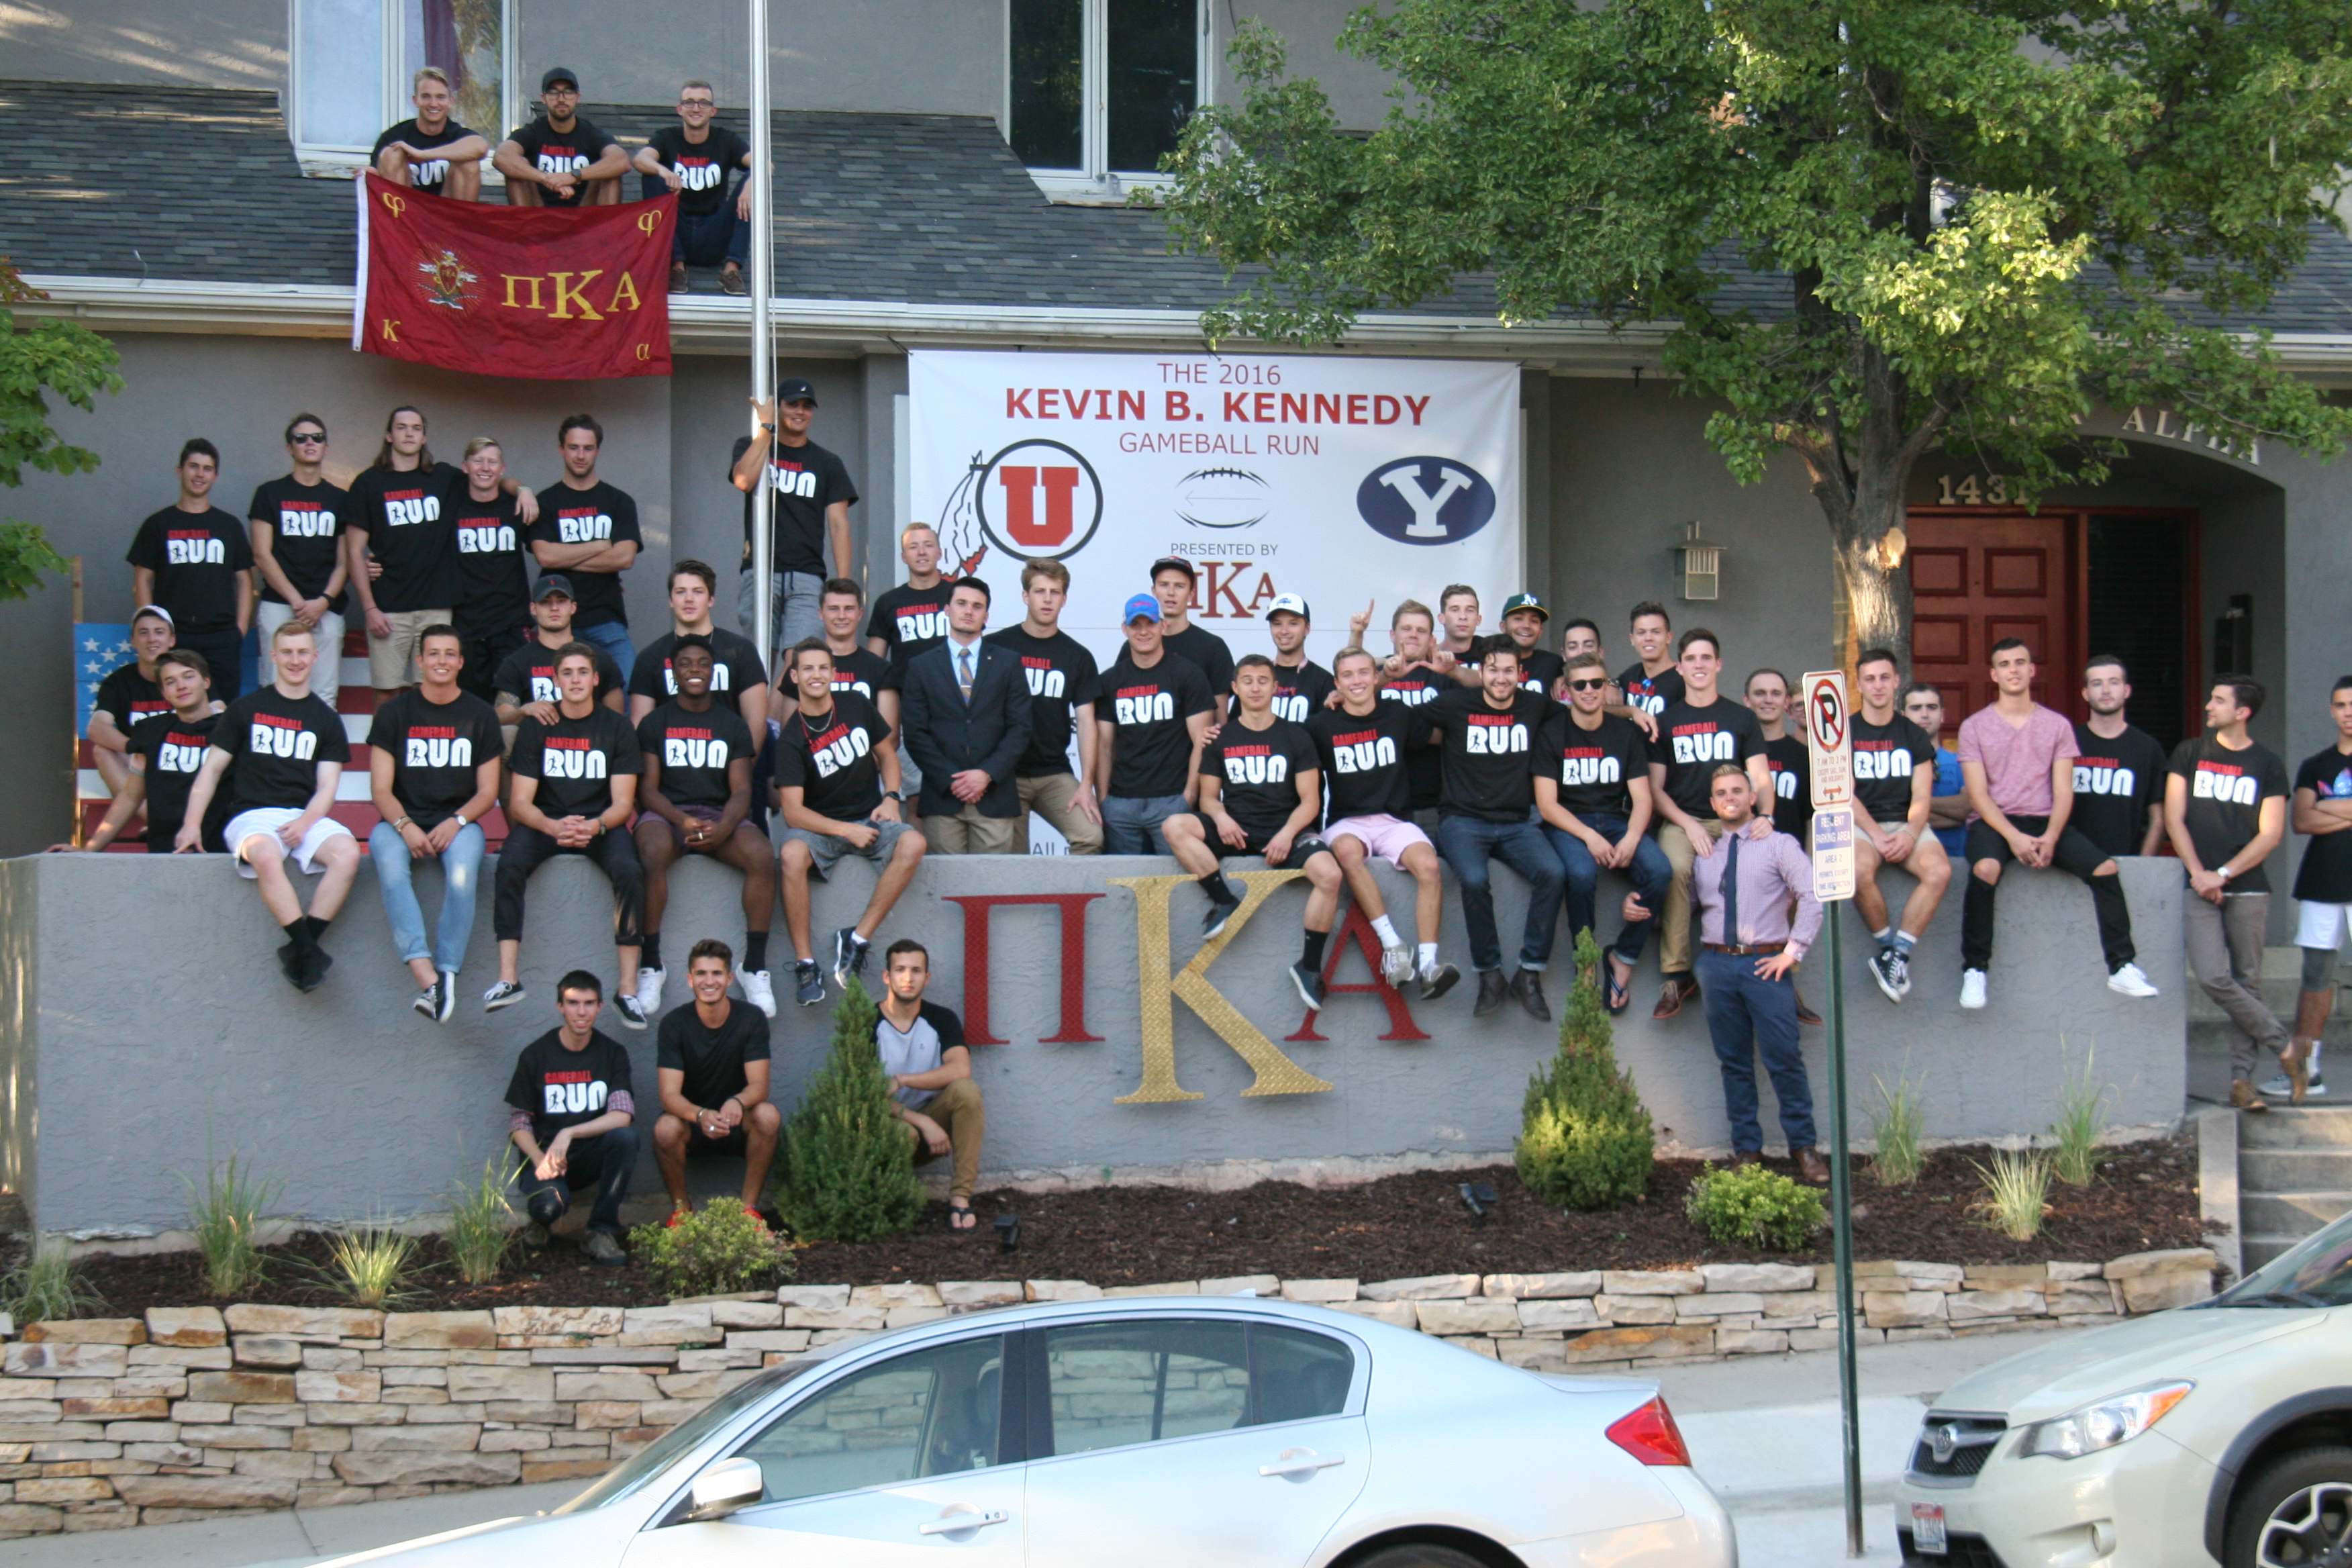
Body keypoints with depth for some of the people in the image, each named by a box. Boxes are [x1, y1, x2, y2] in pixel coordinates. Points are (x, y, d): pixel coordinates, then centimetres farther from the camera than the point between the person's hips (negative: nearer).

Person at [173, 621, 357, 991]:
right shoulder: (246, 709, 12)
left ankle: (298, 950, -27)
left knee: (347, 854, -31)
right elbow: (212, 768, 10)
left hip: (307, 817, 2)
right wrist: (192, 824, -3)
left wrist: (304, 823, -12)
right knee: (267, 857, -38)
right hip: (253, 814, -2)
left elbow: (326, 787, 9)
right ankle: (308, 950, -37)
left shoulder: (326, 720, 16)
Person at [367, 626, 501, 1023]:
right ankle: (427, 978, -45)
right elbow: (380, 789, 2)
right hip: (402, 821, 0)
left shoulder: (480, 715, 8)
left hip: (458, 822, 0)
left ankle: (447, 973, -33)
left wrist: (456, 822, -12)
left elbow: (487, 792, 7)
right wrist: (405, 827, -17)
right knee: (390, 869, -35)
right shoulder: (394, 713, 7)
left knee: (462, 875, -35)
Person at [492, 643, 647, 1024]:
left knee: (630, 872, -31)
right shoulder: (536, 727, 1)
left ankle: (627, 989, -29)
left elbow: (622, 803, -2)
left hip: (601, 824, 0)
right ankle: (508, 978, -32)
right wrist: (553, 826, -24)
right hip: (545, 821, 1)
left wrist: (596, 826, -25)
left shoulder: (617, 728, 1)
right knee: (510, 865, -31)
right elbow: (520, 802, -3)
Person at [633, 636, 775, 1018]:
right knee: (653, 854, -38)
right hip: (666, 813, -2)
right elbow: (647, 788, 1)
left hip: (720, 815, 2)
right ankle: (650, 965, -29)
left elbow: (741, 790, 5)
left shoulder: (732, 725, 14)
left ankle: (755, 965, -24)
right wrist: (682, 821, -18)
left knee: (762, 856, -30)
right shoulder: (655, 723, 10)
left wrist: (724, 827, -17)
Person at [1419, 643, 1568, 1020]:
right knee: (1474, 880, -34)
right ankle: (1489, 975, -16)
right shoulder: (1454, 706, 3)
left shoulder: (1535, 707, 11)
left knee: (1553, 874, -28)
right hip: (1463, 820, -2)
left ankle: (1530, 974, -17)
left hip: (1517, 823, 3)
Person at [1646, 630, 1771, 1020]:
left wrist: (1764, 816, -16)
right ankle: (1675, 975, -29)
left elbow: (1761, 779, 6)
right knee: (1674, 869, -35)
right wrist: (1688, 825, -9)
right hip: (1680, 821, 0)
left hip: (1734, 822, 1)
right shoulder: (1665, 721, 12)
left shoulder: (1741, 719, 13)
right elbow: (1655, 787, 8)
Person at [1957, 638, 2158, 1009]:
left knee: (2105, 868, -20)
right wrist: (2014, 836, -19)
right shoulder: (1975, 727, 5)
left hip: (2045, 821, 3)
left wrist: (2049, 838, -15)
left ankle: (2121, 967, -11)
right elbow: (1978, 793, -4)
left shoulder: (2057, 726, 11)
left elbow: (2063, 791, 3)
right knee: (1985, 869, -36)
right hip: (1994, 822, -3)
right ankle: (1974, 970, -26)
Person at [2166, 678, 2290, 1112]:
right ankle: (2282, 1044, 0)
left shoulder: (2267, 765, 5)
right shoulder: (2189, 754, 9)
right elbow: (2174, 818, 4)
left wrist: (2223, 874, -9)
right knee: (2213, 976, -16)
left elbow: (2271, 833, 0)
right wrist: (2199, 874, -7)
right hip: (2199, 887, 0)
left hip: (2248, 887, 0)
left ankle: (2242, 1079, 7)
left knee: (2247, 981, 1)